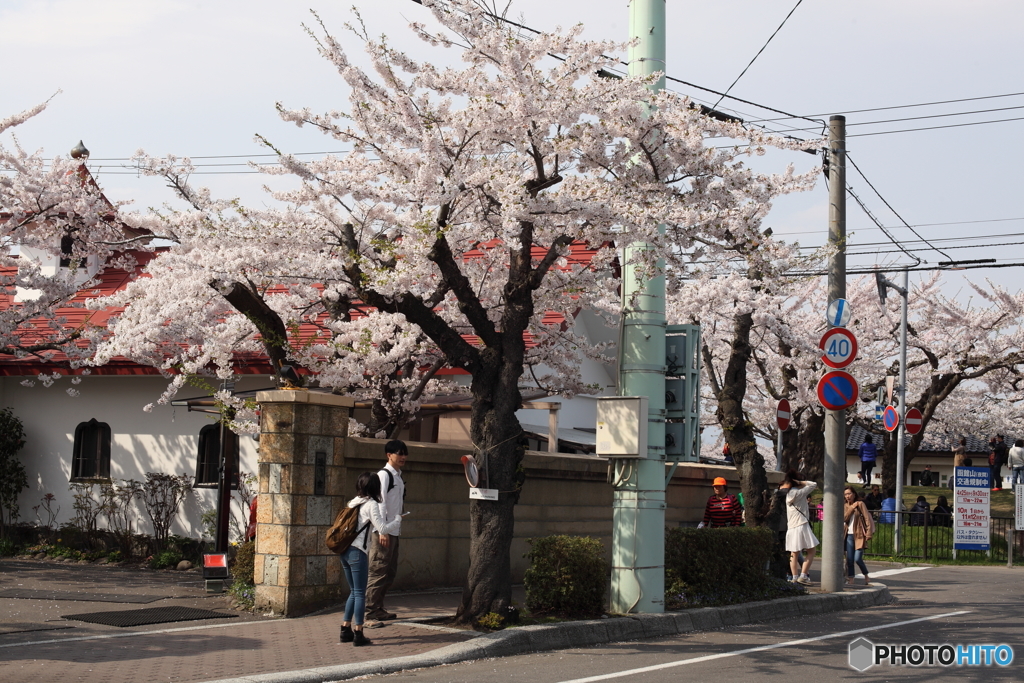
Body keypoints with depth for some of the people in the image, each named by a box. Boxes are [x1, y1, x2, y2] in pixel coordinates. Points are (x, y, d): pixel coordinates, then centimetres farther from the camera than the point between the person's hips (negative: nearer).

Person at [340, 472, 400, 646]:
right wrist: (397, 521, 4)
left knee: (354, 592, 17)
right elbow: (382, 529, -11)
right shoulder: (371, 504, -7)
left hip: (345, 551, 8)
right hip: (357, 552, -7)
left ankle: (346, 630, 18)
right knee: (360, 593, -3)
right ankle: (358, 634, -3)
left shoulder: (353, 503, 15)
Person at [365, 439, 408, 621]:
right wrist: (382, 530, -20)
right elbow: (380, 502, -16)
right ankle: (372, 608, -4)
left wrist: (398, 528, 16)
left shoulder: (398, 476, 18)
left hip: (394, 531, 9)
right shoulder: (384, 474, -9)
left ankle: (378, 607, 16)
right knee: (379, 570, -7)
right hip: (384, 531, -9)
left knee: (390, 572, 11)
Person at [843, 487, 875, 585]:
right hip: (849, 536, 5)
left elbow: (867, 518, -7)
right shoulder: (846, 506, 13)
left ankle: (866, 577, 10)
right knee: (849, 559, 0)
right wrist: (851, 508, -11)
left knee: (857, 559, -11)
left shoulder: (860, 504, -2)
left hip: (859, 535, -5)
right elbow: (844, 519, -2)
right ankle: (850, 579, 7)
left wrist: (868, 534, -14)